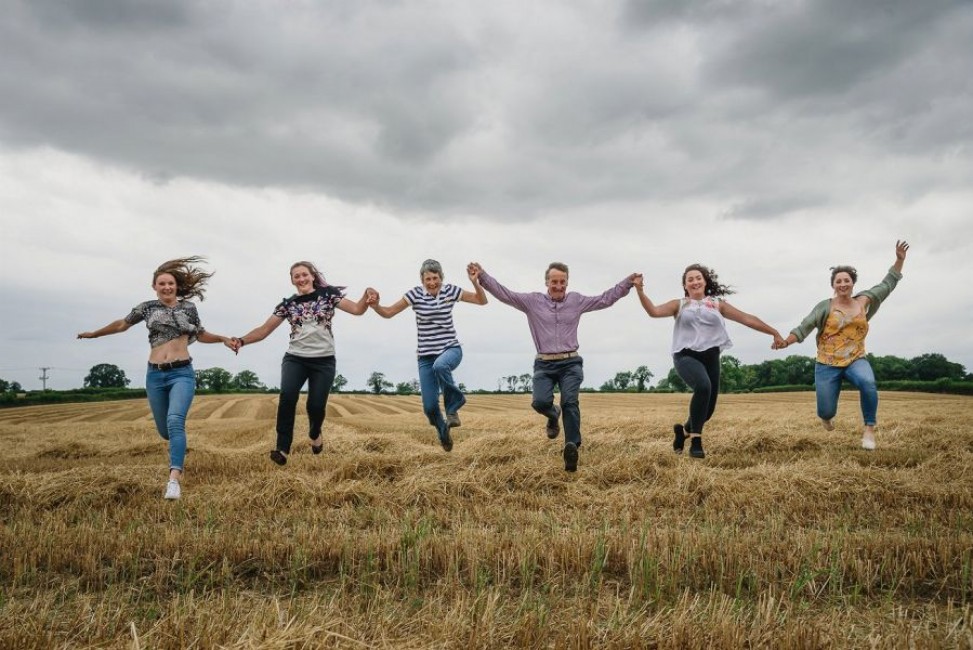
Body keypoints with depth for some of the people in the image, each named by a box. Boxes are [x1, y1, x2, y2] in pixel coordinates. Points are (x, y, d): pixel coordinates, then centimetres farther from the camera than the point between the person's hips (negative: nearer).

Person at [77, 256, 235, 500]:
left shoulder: (188, 308, 5)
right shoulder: (147, 307, 7)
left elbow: (200, 335, 19)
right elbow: (122, 324, 22)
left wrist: (223, 339, 4)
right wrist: (94, 334, 32)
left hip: (182, 373, -2)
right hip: (155, 375, 3)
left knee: (175, 421, -24)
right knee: (164, 429, 11)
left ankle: (174, 480, -30)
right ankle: (179, 458, 46)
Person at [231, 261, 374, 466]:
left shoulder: (328, 294, 1)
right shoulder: (288, 304, 6)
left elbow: (357, 309, -6)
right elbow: (264, 329, 4)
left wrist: (367, 297, -28)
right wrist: (242, 340, -13)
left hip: (323, 361, -1)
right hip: (295, 358, 1)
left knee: (316, 404, -6)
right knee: (287, 395, -24)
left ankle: (315, 434, 30)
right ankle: (283, 448, -20)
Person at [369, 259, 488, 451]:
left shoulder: (450, 291, -1)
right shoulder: (415, 295, -2)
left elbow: (482, 301, 4)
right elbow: (388, 313, 1)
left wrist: (475, 282, -13)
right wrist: (375, 305, -19)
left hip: (450, 349, -1)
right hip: (426, 355, 2)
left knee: (440, 366, -40)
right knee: (429, 407, -2)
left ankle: (453, 406, -17)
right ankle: (444, 434, 30)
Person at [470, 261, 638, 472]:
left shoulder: (577, 300, 11)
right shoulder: (533, 301, 5)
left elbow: (606, 298, 16)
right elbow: (504, 293, 1)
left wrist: (627, 283, 9)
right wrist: (482, 275, -9)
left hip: (570, 363, 0)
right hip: (544, 364, 0)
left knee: (570, 402, -21)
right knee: (540, 402, -20)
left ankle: (572, 448, -23)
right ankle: (553, 415, 18)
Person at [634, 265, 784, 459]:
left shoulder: (717, 304, 15)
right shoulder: (679, 304, 10)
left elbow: (747, 319, 13)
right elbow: (654, 311, -6)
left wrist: (774, 332, 12)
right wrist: (640, 291, -19)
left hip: (710, 357, 4)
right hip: (686, 356, -4)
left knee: (708, 409, 3)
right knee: (703, 386, -34)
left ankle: (684, 430, 38)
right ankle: (696, 441, -23)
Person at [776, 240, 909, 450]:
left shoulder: (863, 301, 6)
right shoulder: (825, 306, -3)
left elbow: (887, 284, 13)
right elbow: (805, 327, -9)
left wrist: (899, 260, 7)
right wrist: (786, 341, -24)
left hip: (856, 360, 1)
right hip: (827, 364, -1)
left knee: (868, 382, -36)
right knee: (826, 412, 0)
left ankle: (869, 429, -21)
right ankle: (827, 415, 43)